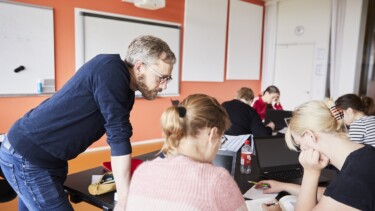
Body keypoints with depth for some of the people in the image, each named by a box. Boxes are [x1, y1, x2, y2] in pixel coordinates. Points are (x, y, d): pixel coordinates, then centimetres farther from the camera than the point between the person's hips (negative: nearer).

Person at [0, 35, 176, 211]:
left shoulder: (126, 92, 3)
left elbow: (118, 135, 8)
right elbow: (118, 136, -27)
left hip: (49, 158, 9)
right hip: (26, 157, -9)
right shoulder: (110, 69, -25)